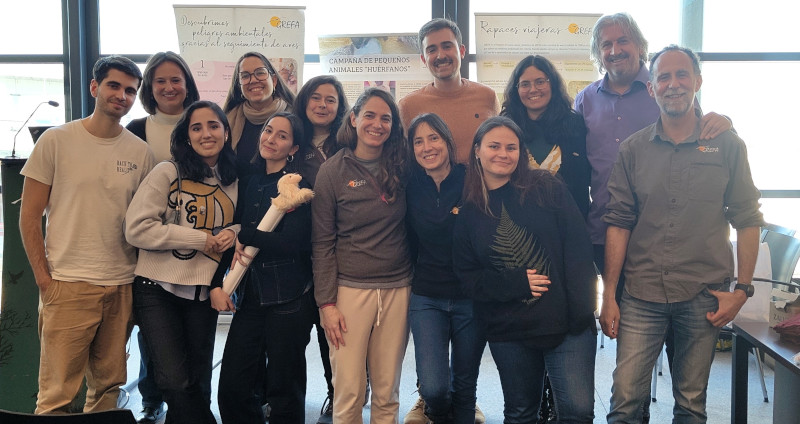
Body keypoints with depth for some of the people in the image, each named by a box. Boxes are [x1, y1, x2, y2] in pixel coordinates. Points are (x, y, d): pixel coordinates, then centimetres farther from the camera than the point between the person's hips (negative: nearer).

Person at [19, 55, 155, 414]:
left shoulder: (141, 152, 7)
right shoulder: (56, 141, -1)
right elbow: (29, 216, 1)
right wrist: (44, 278, -5)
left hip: (122, 288, 3)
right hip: (67, 287, -3)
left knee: (109, 386, 13)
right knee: (56, 395, -1)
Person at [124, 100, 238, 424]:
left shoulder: (233, 182, 6)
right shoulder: (167, 173, -6)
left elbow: (237, 224, 19)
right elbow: (137, 229, -14)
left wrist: (233, 232, -7)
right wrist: (201, 239, -14)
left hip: (204, 294, 4)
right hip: (158, 289, -4)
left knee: (198, 383, 13)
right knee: (176, 383, -9)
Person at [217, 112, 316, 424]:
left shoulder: (297, 186, -7)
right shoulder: (250, 183, 11)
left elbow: (290, 242, -19)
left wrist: (246, 236, -8)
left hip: (288, 300, -5)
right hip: (250, 296, 6)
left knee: (284, 389, 6)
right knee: (232, 387, 7)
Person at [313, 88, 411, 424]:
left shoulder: (400, 169, 6)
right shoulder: (333, 171, -2)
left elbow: (412, 230, 12)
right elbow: (322, 242, -3)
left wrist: (414, 283, 3)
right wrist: (326, 303, -7)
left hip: (397, 290, 3)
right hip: (350, 289, -2)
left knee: (387, 393, 10)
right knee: (348, 393, 2)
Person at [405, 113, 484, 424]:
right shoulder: (411, 188, -1)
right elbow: (411, 241, 7)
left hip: (470, 297, -1)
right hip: (426, 298, 1)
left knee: (464, 384, 11)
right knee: (433, 388, -7)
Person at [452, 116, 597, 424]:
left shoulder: (548, 189, -1)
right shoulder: (468, 211, 5)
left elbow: (577, 248, -6)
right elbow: (468, 276, 3)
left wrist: (581, 311, -13)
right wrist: (518, 282, -12)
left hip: (566, 322, -1)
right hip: (508, 331, 2)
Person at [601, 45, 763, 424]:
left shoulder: (727, 146, 3)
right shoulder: (633, 150, 4)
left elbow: (747, 220, 4)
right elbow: (618, 223, 2)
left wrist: (742, 289, -3)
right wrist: (609, 296, -1)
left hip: (704, 295, 0)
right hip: (641, 296, 0)